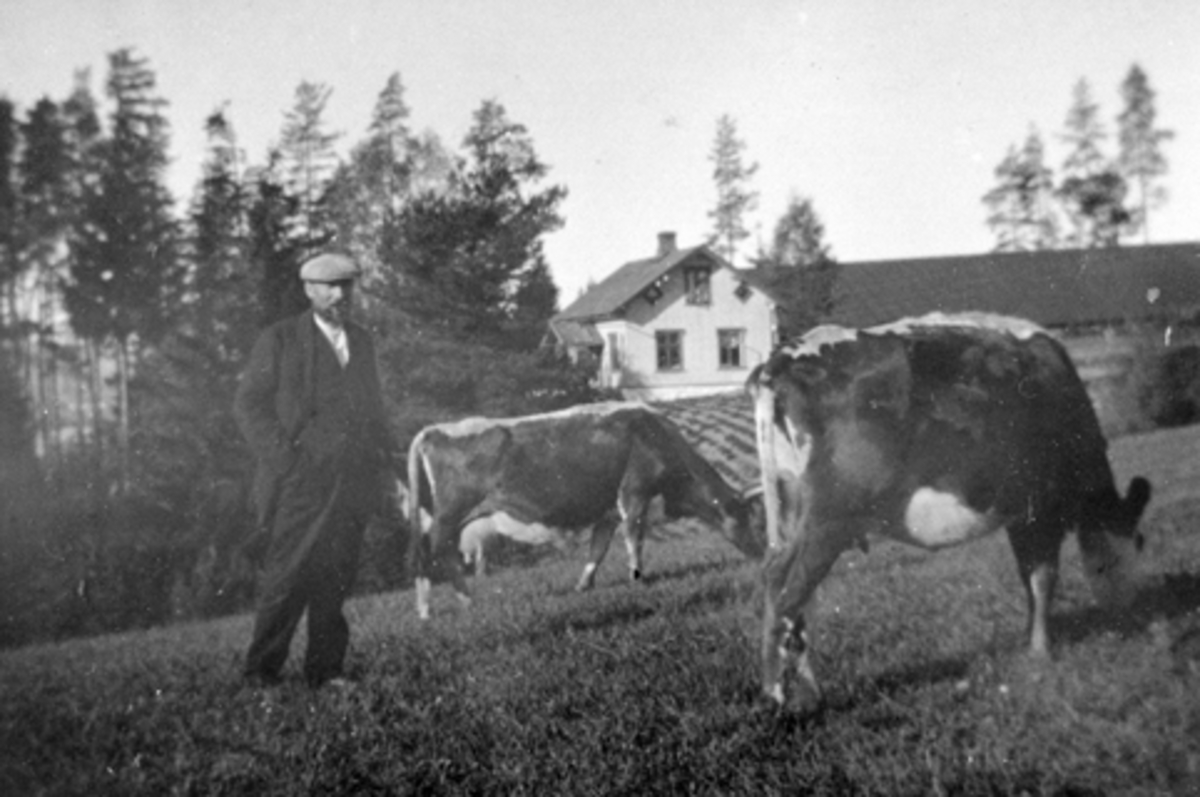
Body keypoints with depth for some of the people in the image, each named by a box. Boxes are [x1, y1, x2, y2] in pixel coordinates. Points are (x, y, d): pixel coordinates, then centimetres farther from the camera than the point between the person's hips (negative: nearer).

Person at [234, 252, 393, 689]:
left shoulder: (362, 341, 17)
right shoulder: (279, 340, 1)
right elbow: (248, 404, -2)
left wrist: (381, 458, 10)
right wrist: (283, 456, -11)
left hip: (352, 484, 5)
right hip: (300, 481, -4)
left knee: (336, 580, 5)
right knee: (288, 578, -5)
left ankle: (325, 669, 12)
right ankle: (261, 671, 6)